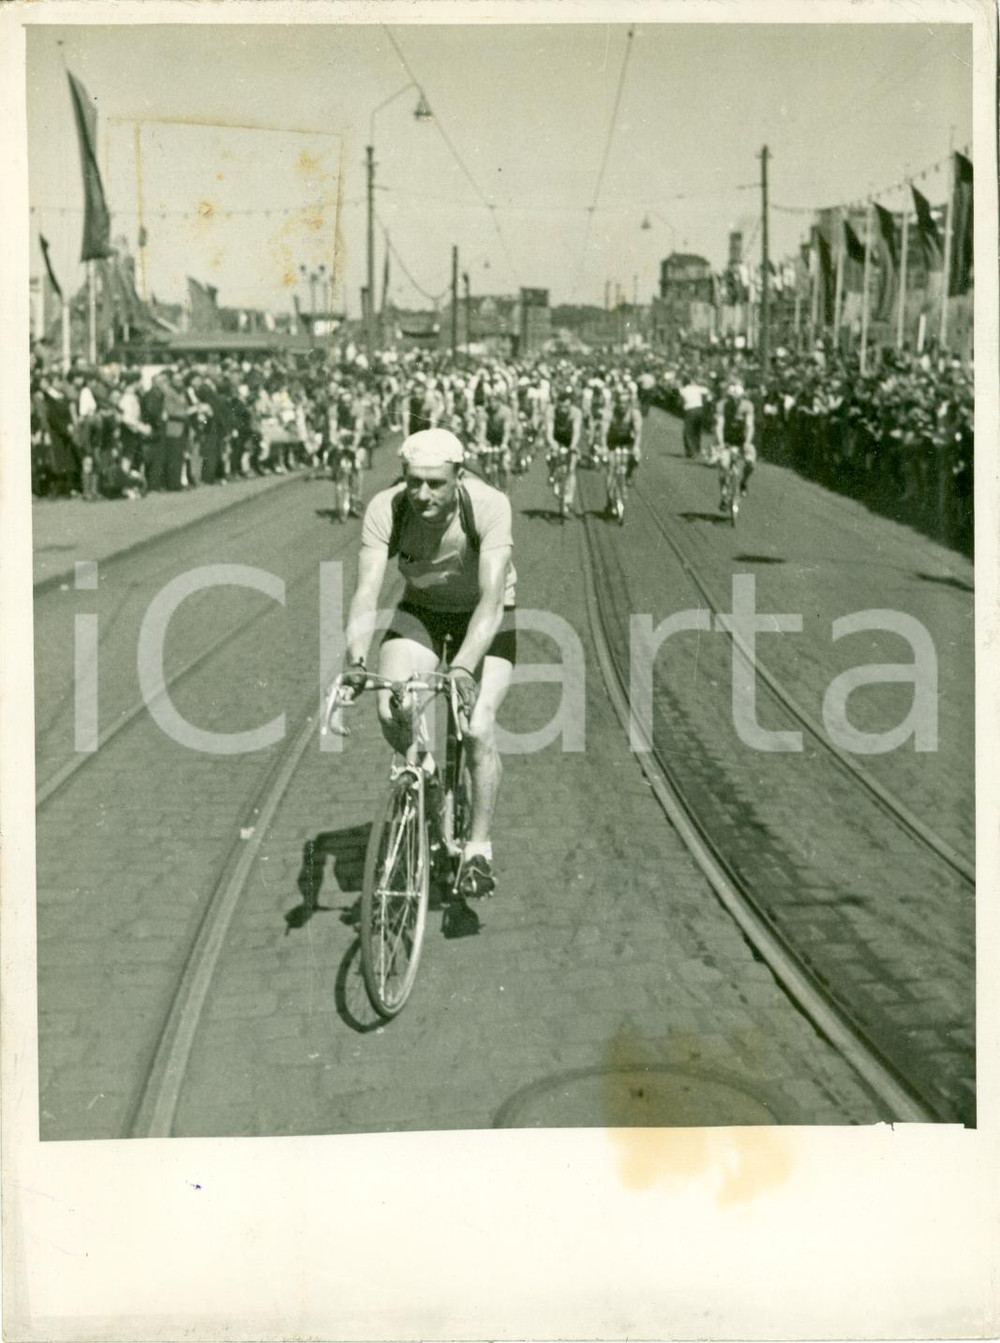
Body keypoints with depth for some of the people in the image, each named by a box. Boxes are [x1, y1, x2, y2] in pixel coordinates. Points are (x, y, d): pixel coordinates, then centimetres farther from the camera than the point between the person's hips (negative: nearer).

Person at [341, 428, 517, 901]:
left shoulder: (489, 505, -32)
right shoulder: (386, 509, -25)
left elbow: (491, 599, -39)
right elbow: (366, 590, -30)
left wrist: (464, 668, -52)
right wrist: (355, 657, -47)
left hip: (485, 617, -2)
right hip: (421, 610, 2)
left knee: (478, 729, -19)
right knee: (390, 711, -21)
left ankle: (478, 848, 1)